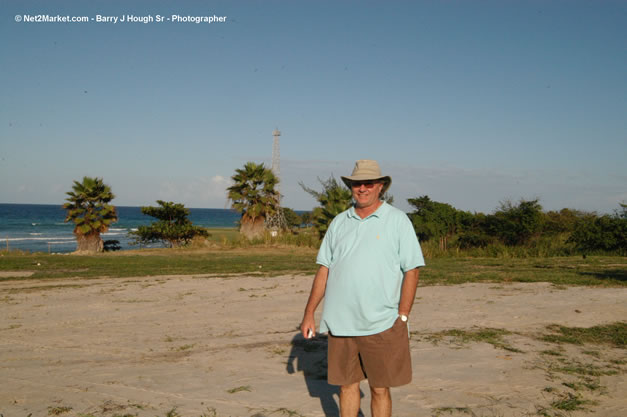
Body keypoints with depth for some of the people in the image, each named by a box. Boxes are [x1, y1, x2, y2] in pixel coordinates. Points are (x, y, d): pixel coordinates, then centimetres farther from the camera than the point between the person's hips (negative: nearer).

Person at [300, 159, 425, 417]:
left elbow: (411, 271, -4)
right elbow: (324, 269, 11)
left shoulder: (397, 220, -1)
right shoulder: (339, 222, 10)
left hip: (381, 325, -3)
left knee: (380, 388, 6)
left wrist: (403, 318, -10)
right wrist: (309, 313, 7)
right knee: (346, 385, 13)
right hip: (340, 323, 4)